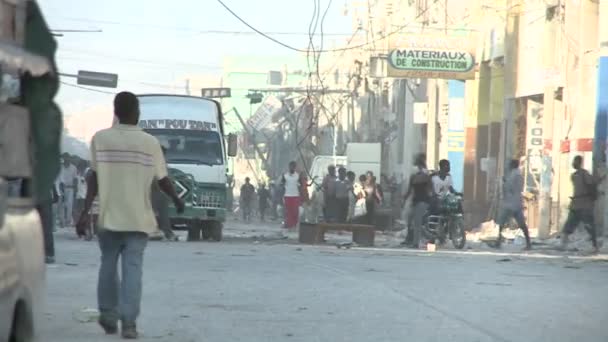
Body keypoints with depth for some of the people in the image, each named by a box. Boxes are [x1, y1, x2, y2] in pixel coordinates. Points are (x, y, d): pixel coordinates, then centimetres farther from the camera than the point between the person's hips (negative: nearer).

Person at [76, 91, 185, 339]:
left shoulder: (100, 139, -3)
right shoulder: (149, 143, -4)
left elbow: (94, 177, -5)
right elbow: (162, 180, 3)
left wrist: (85, 212, -3)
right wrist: (177, 200, 22)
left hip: (109, 216, 1)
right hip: (138, 217, -1)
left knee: (109, 264, 17)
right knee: (133, 268, -1)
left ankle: (108, 315, 19)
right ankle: (129, 322, -10)